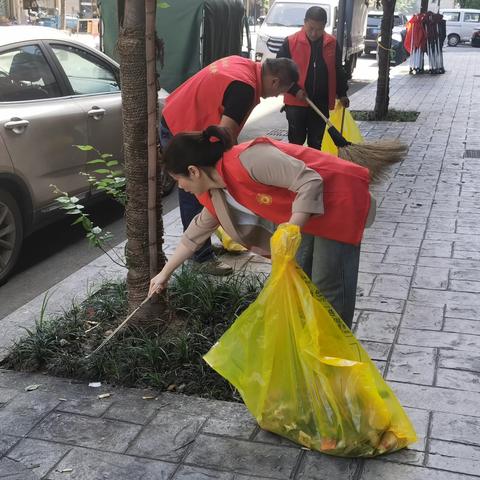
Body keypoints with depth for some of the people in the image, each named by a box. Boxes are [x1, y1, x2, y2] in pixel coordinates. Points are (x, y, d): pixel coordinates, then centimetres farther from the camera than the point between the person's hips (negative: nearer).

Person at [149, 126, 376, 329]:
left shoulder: (248, 160, -29)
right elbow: (197, 233, 17)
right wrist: (165, 273, 22)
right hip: (309, 211, 9)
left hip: (340, 199, -9)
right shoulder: (214, 194, 2)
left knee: (328, 286, -5)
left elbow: (310, 182, -29)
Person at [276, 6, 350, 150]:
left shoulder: (332, 44, 2)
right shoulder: (290, 42, -8)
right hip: (296, 103, -3)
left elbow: (338, 70, 13)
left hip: (321, 104, 3)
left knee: (316, 143, 12)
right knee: (296, 142, 5)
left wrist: (342, 93, 11)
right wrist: (295, 90, -14)